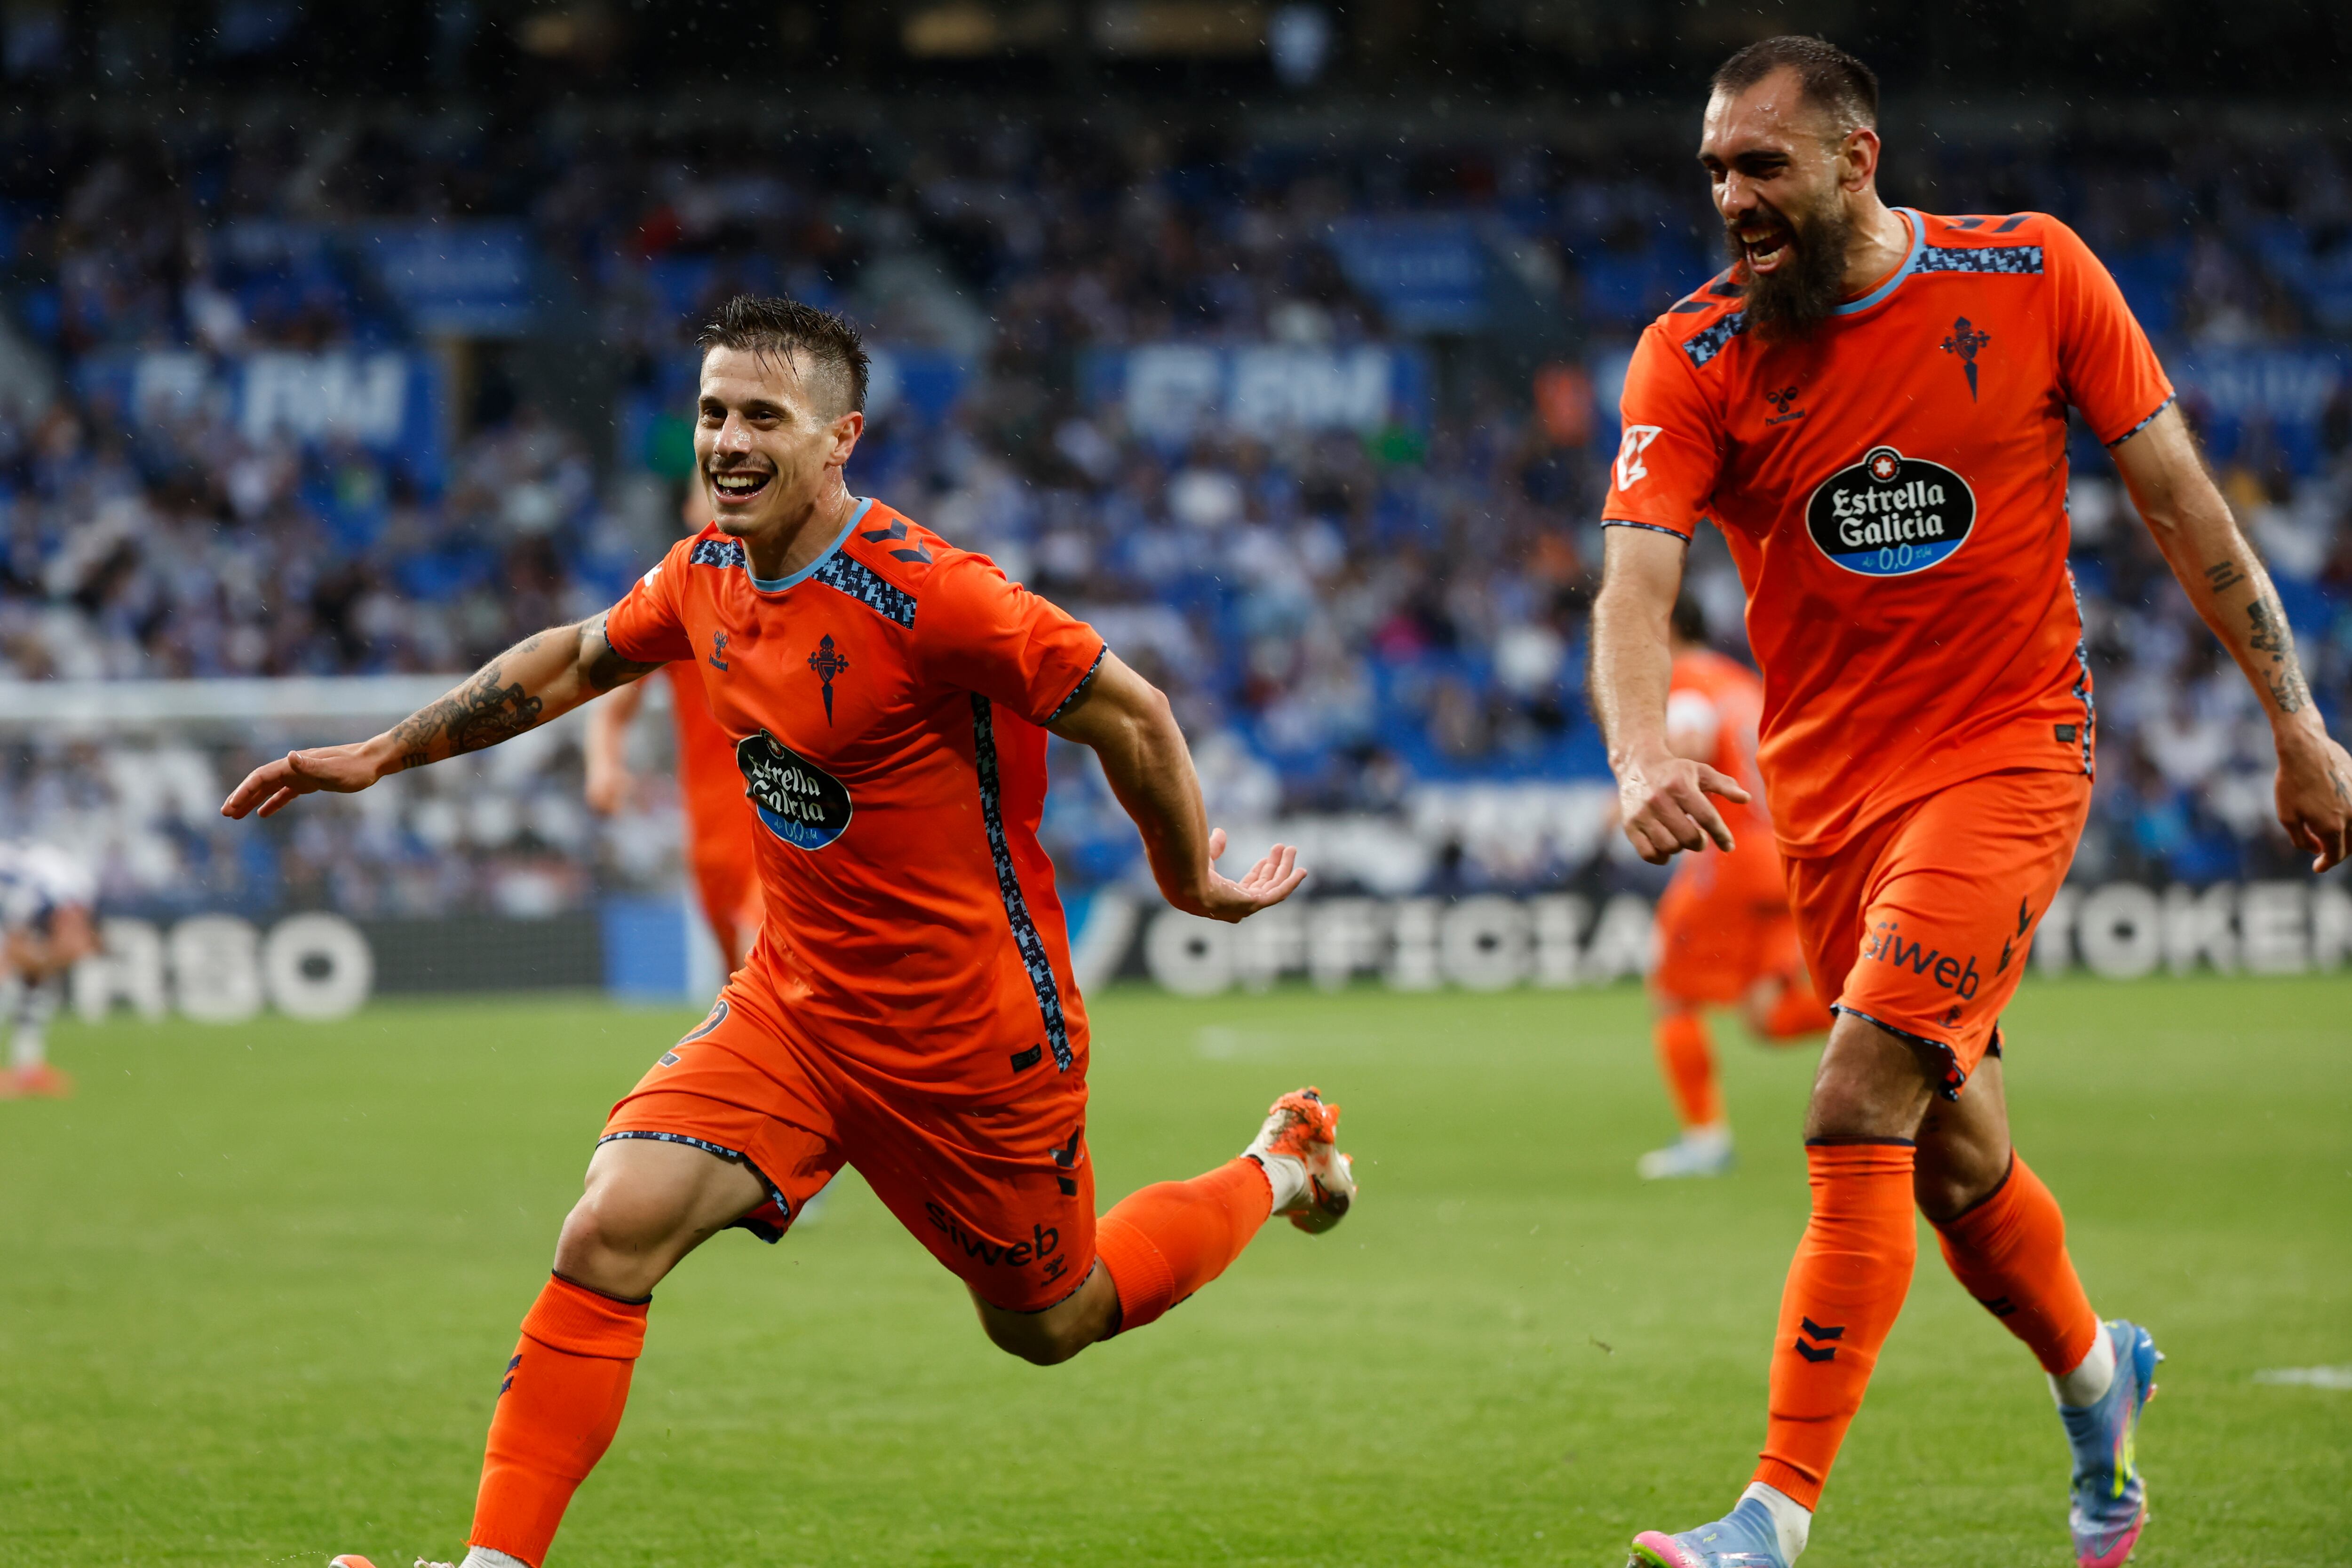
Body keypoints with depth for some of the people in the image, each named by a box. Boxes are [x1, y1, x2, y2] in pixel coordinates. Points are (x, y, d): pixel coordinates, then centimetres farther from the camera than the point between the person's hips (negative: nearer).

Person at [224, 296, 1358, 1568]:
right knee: (609, 1235, -17)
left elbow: (1130, 717, -17)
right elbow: (575, 658, 19)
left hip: (974, 1031, -5)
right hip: (795, 1000, 5)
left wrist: (1192, 883, -3)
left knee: (1048, 1325, 15)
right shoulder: (704, 576, -2)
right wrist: (383, 755, 21)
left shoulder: (921, 593, -25)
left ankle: (1281, 1168, 41)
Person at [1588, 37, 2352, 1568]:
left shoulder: (2033, 277, -7)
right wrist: (1644, 757, -37)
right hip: (1828, 789, 3)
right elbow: (1635, 582, -16)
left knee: (1859, 1115, -19)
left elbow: (2180, 502, 1)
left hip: (2009, 752, -3)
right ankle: (2098, 1376, 43)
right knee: (1957, 1167, 12)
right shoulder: (1693, 359, -5)